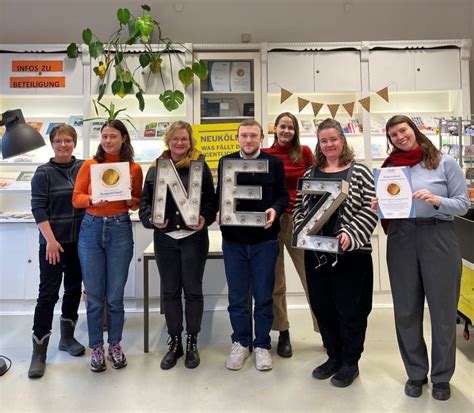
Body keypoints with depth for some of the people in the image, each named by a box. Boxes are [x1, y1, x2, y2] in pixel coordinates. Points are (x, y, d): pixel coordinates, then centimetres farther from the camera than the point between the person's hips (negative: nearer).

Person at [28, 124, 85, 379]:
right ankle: (39, 352, 8)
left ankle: (67, 337, 31)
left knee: (74, 288, 13)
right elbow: (38, 208, -8)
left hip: (79, 241, 4)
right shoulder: (44, 173, -3)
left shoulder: (84, 168, 4)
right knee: (48, 293, -2)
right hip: (53, 242, -4)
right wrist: (51, 240, -15)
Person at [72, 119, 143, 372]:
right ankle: (96, 348, 23)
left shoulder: (134, 168, 2)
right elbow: (76, 198, 2)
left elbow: (138, 201, 8)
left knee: (115, 296, 7)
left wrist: (130, 200, -14)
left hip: (120, 230, 0)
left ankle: (115, 345, 26)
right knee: (94, 296, 7)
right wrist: (92, 199, -18)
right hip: (91, 230, 1)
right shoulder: (89, 165, 3)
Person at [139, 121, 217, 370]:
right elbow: (145, 200, 7)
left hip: (194, 237, -2)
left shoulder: (200, 166, 1)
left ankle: (192, 342, 22)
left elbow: (211, 198, 1)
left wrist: (205, 218, -17)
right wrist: (151, 219, -11)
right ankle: (174, 342, 25)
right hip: (165, 238, 2)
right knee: (170, 291, 10)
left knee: (193, 290, 7)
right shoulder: (156, 168, 7)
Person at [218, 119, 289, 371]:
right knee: (237, 296, 10)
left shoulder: (274, 163, 3)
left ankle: (262, 345, 24)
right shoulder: (225, 162, 7)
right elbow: (219, 195, 11)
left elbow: (283, 195, 3)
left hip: (264, 239, -1)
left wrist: (275, 210, -17)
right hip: (233, 239, 2)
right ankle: (240, 343, 27)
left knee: (263, 296, 8)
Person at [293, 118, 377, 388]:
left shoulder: (359, 171, -1)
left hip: (351, 252, -4)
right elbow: (299, 207, 12)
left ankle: (350, 362, 25)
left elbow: (370, 209, -7)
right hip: (316, 252, 4)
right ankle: (334, 357, 32)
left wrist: (350, 235, -19)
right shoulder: (310, 174, 11)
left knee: (350, 309, 6)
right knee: (322, 306, 13)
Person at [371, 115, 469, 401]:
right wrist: (377, 208, -9)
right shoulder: (388, 167, 10)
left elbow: (463, 204, -1)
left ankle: (442, 377, 24)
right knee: (406, 311, 8)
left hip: (439, 238, -2)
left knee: (442, 310, 5)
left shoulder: (445, 163, 2)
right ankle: (416, 373, 26)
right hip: (401, 240, 3)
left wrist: (437, 201, -19)